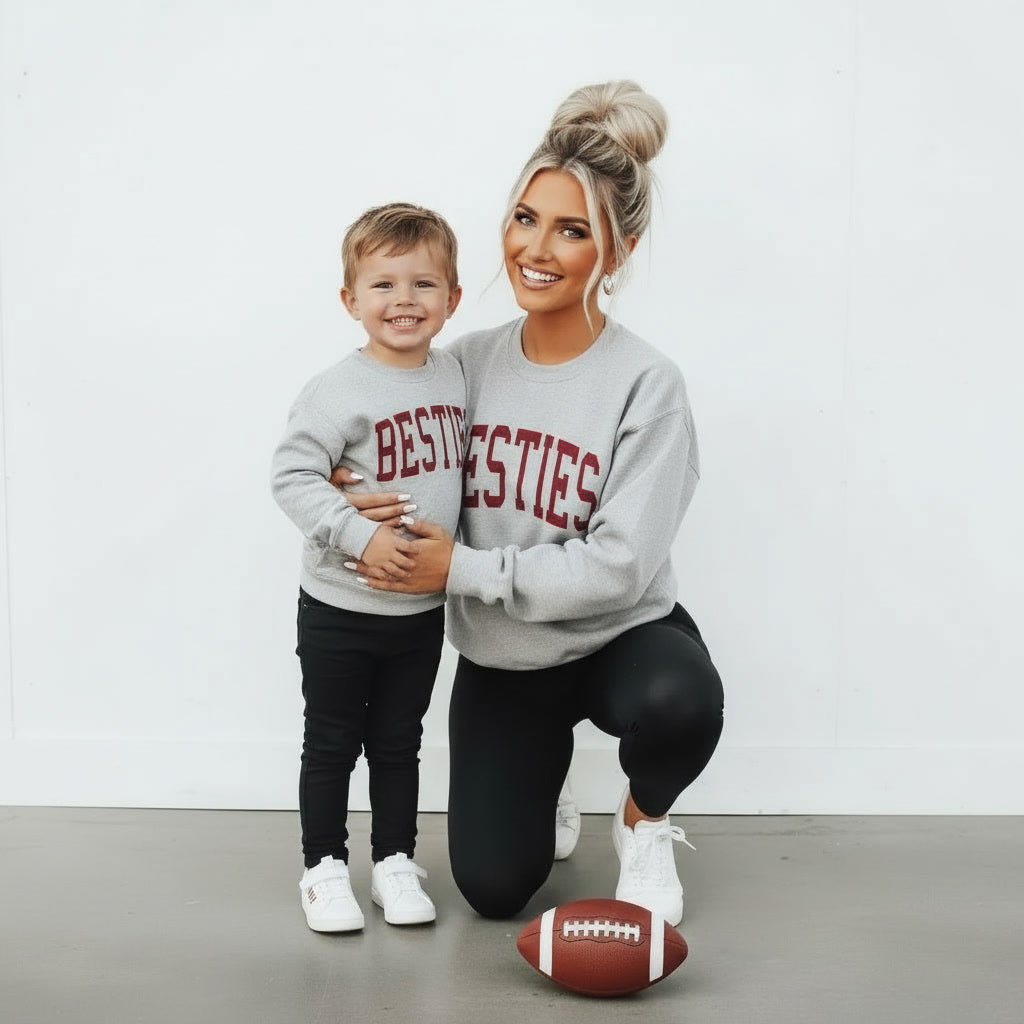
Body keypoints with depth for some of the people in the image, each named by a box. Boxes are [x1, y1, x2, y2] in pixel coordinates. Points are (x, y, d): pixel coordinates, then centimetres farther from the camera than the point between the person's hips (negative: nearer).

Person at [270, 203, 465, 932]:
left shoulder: (454, 377, 2)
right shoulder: (339, 391, -17)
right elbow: (291, 475, -19)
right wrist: (360, 536, -26)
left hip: (423, 608, 5)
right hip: (341, 609, -4)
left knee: (399, 742, 17)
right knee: (332, 744, 10)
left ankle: (396, 862, 30)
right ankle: (325, 867, 25)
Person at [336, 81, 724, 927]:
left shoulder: (646, 385, -19)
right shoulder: (470, 362, -5)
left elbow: (618, 567, -24)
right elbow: (421, 494, 5)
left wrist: (463, 568, -23)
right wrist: (364, 502, -18)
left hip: (620, 639, -3)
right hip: (501, 659, 3)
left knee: (680, 702, -37)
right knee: (493, 886, -1)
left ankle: (645, 822, -2)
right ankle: (542, 775, 33)